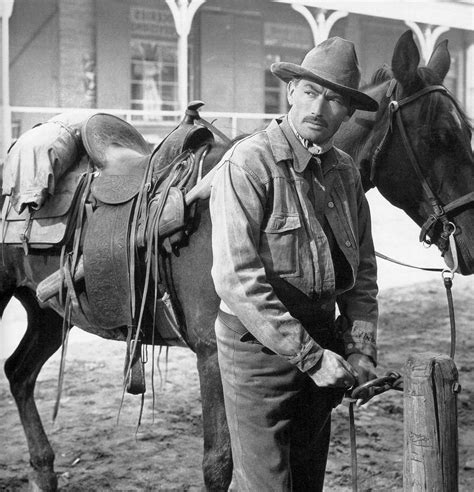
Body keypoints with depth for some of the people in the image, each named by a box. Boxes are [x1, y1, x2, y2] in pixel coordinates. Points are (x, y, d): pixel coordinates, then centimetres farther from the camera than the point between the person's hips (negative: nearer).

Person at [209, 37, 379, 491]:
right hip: (260, 350, -7)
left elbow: (363, 273, 13)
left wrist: (360, 350, -2)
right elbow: (237, 278, -23)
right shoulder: (248, 162, -15)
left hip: (323, 345, 7)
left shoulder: (345, 171, 6)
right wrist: (311, 356, -22)